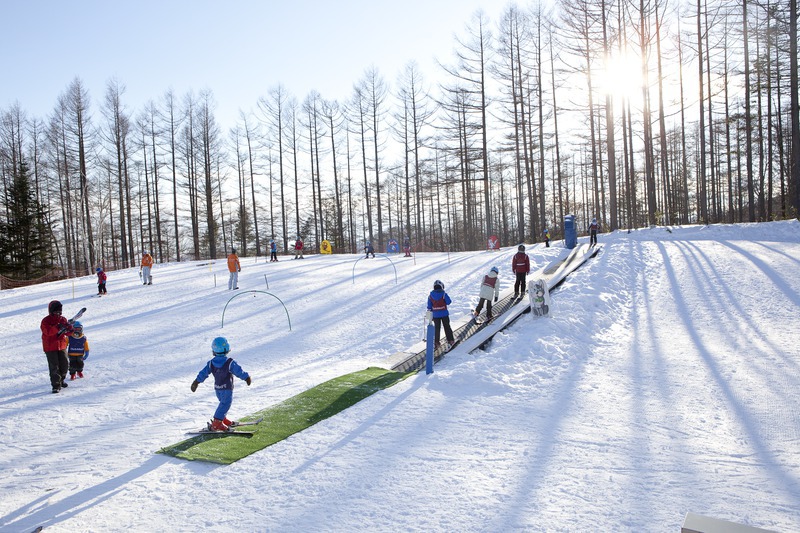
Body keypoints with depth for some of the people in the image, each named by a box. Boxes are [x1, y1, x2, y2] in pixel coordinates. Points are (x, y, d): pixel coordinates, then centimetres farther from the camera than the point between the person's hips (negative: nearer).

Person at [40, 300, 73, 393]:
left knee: (65, 364, 9)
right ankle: (56, 385, -2)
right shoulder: (46, 321, -7)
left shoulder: (63, 319, 8)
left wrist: (69, 329, -18)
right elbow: (48, 331, -24)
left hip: (62, 346, 5)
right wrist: (58, 327, -38)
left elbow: (68, 333, 5)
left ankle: (61, 380, 32)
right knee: (54, 367, -6)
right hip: (50, 348, -5)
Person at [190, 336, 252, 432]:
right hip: (227, 388, -6)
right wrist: (247, 378, 3)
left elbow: (203, 373, 2)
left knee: (223, 403, 23)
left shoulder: (211, 363, -4)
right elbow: (239, 372, -12)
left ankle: (223, 419, 27)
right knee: (225, 404, -4)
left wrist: (196, 382, 14)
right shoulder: (230, 363, -18)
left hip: (217, 389, 6)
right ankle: (216, 423, -11)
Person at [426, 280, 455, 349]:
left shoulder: (430, 295, -3)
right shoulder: (444, 294, -12)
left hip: (435, 315, 2)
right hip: (444, 314, -2)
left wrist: (429, 312, 11)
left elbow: (429, 306, 1)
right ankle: (450, 340, 14)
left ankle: (436, 342, 15)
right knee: (447, 327, 11)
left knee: (437, 328, 12)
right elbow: (449, 302, -9)